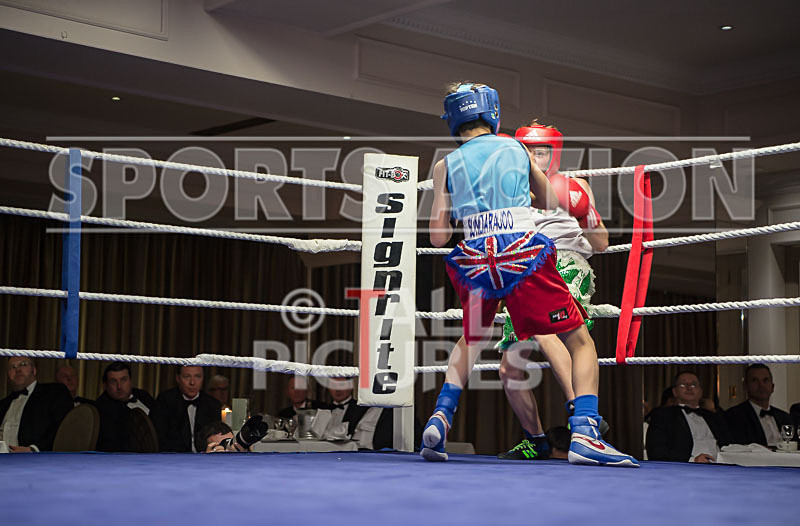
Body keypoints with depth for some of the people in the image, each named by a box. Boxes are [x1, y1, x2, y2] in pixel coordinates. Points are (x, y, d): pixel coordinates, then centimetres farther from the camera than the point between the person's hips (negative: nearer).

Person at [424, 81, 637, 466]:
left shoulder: (445, 165, 12)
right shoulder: (516, 148, 14)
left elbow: (438, 237, 5)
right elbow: (550, 203, 26)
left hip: (473, 260, 2)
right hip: (524, 254, -2)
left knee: (471, 340, 29)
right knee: (580, 342, 6)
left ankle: (440, 418, 12)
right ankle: (583, 434, -13)